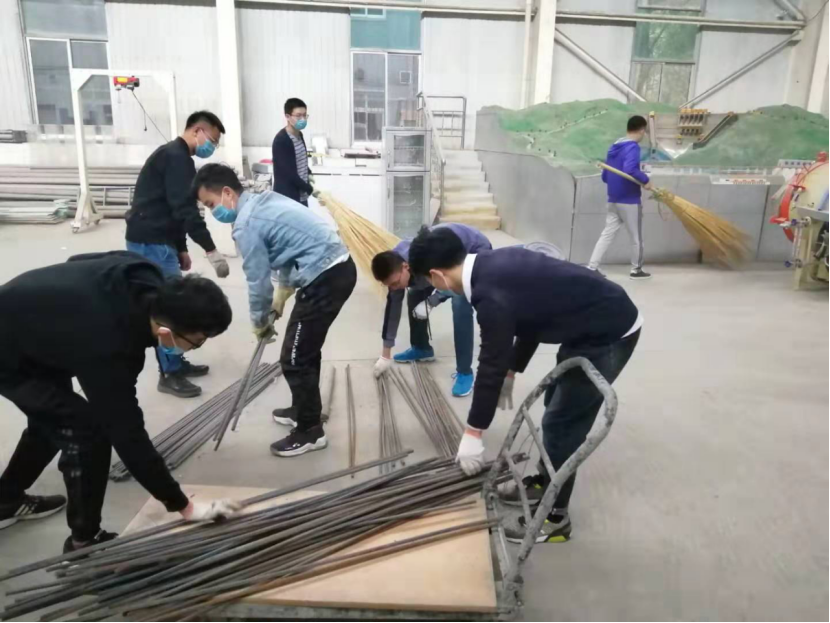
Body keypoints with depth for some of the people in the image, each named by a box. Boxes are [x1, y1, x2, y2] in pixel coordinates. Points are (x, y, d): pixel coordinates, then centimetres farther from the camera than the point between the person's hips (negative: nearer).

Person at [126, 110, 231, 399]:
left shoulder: (174, 156, 19)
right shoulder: (176, 157, -14)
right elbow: (185, 209, -23)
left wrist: (181, 248, 22)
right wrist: (211, 250, -23)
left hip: (157, 241, 11)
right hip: (150, 243, -11)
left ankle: (177, 362, 25)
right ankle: (169, 374, 3)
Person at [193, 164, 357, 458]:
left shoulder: (246, 225, -12)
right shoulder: (265, 202, 16)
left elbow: (258, 281, -6)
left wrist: (260, 322, 11)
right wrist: (281, 295, 26)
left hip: (325, 278, -10)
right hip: (339, 267, 10)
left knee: (295, 359, 0)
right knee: (305, 348, 23)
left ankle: (310, 431, 12)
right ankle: (304, 409, 39)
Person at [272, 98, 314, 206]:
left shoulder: (299, 135, 7)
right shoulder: (281, 141, -19)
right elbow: (289, 173, -22)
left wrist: (308, 173, 8)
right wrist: (310, 189, -19)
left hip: (301, 196, 9)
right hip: (287, 198, -9)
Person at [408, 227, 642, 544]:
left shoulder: (492, 296, -26)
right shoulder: (495, 263, 3)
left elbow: (491, 365, -19)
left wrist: (473, 434, -7)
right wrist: (512, 373, 24)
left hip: (611, 334, -10)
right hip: (599, 320, 10)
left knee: (562, 421, -1)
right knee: (556, 406, 20)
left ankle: (555, 518, 15)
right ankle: (545, 482, 37)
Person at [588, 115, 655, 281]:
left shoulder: (614, 147, 11)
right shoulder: (632, 147, -14)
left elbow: (605, 176, 14)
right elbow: (629, 169, -32)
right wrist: (646, 180, -21)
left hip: (613, 199, 7)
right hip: (630, 200, -7)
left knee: (608, 234, 7)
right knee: (636, 237, 8)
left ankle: (592, 268, 0)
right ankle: (636, 270, 19)